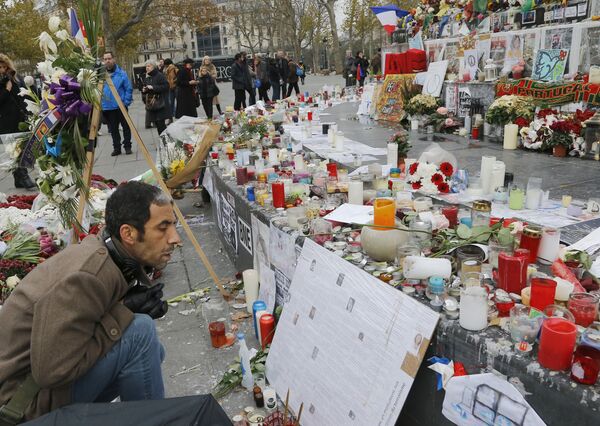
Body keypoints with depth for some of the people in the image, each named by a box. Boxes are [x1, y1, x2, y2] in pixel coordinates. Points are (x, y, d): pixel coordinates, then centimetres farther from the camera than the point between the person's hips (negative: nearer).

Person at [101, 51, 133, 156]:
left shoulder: (121, 73, -7)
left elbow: (129, 89, -5)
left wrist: (126, 102, -11)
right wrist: (100, 102, -1)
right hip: (107, 107, 2)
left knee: (126, 126, 8)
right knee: (113, 129, 11)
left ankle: (127, 146, 19)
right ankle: (116, 148, 21)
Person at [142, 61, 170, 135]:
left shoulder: (160, 75, -7)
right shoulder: (146, 77, 15)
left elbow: (166, 86, -17)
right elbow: (144, 88, 26)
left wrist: (153, 87, -21)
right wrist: (144, 90, 2)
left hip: (160, 104, -7)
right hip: (150, 104, 7)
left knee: (161, 124, -11)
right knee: (156, 123, 6)